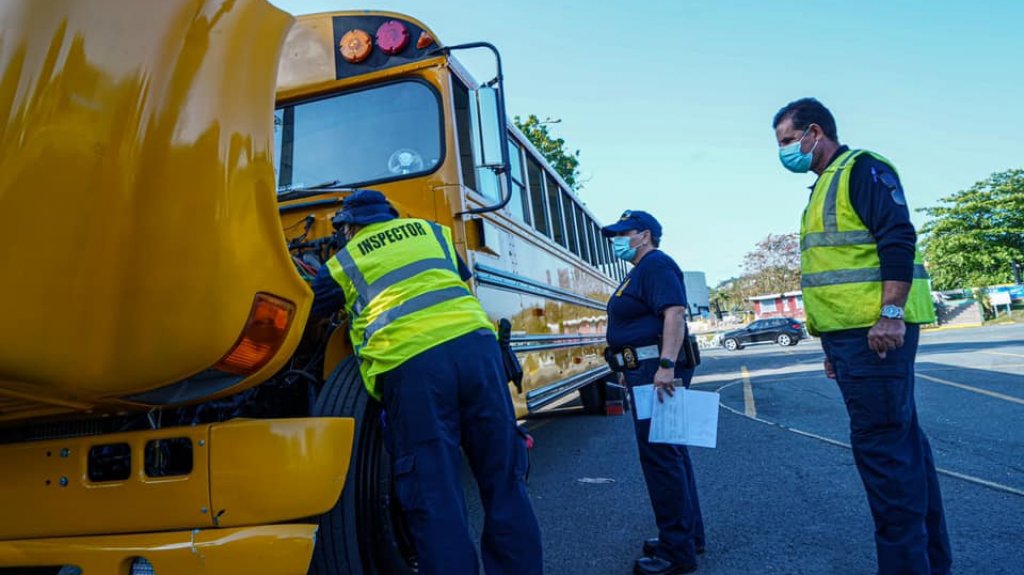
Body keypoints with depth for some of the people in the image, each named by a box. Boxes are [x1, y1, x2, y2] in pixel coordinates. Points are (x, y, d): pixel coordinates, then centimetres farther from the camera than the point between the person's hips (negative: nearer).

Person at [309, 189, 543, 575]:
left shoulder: (342, 263, 19)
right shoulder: (432, 231, 27)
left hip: (409, 365, -3)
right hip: (474, 343, 4)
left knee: (434, 493, 3)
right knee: (503, 478, 13)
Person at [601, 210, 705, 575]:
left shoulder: (656, 264, -10)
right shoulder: (639, 271, 21)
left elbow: (675, 313, -23)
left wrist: (666, 365, -31)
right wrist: (631, 370, 24)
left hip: (659, 369, -11)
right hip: (648, 370, 11)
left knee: (658, 453, -7)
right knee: (668, 451, 16)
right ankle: (688, 534, 29)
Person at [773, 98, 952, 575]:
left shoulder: (861, 168, -5)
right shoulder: (824, 187, 23)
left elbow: (899, 240, -17)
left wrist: (890, 314, -24)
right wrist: (835, 346, 23)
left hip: (876, 332, -10)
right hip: (852, 335, 10)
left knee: (881, 446, -7)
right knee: (901, 442, 14)